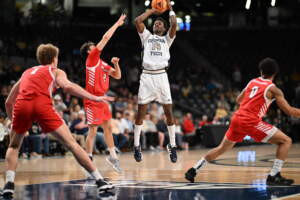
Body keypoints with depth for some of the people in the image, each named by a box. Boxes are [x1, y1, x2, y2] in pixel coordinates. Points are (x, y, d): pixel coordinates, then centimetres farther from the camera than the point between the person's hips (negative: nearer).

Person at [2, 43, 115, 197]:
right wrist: (94, 98, -4)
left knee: (14, 146, 24)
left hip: (21, 104, 3)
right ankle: (100, 181, -1)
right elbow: (67, 86, 0)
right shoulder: (56, 71, 25)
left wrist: (14, 122, 49)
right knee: (71, 143, 2)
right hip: (42, 104, -3)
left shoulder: (26, 72, 36)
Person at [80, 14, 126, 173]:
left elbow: (117, 76, 17)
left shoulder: (102, 63, 16)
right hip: (93, 100, -9)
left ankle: (113, 156, 22)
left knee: (108, 127, 13)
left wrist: (116, 64, 0)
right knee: (93, 130, -8)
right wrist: (117, 24, -5)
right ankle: (88, 161, -4)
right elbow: (105, 38, -12)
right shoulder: (92, 58, -8)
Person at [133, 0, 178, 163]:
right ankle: (136, 146, 4)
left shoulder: (167, 39, 16)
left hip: (161, 76, 0)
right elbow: (138, 21, 5)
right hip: (147, 75, 0)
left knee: (168, 111, -2)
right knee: (141, 111, -2)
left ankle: (172, 146, 5)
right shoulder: (147, 36, 18)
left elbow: (174, 24, -2)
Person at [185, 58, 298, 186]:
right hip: (251, 122, -7)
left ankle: (193, 170, 26)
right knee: (286, 141, 0)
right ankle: (274, 176, -9)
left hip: (237, 118, 7)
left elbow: (238, 100, 32)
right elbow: (290, 111, -2)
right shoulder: (273, 89, -1)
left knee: (222, 148, 25)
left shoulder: (252, 82, 17)